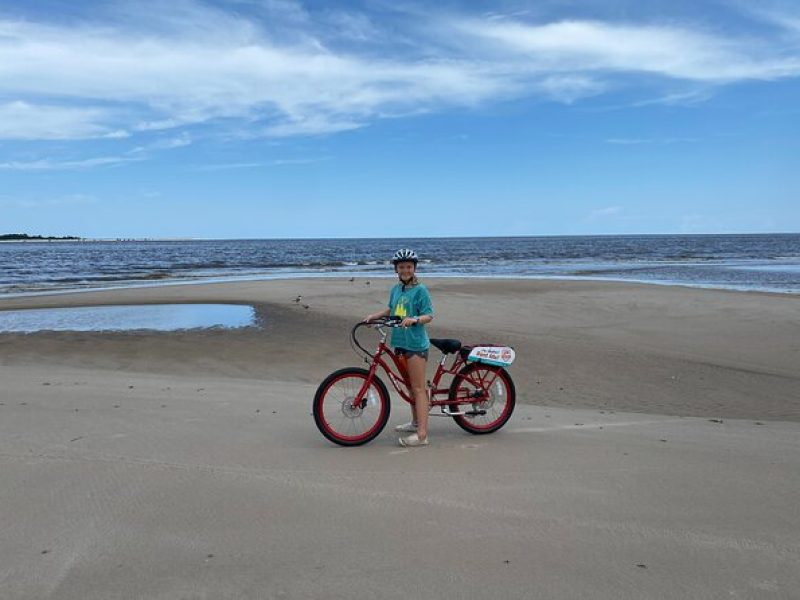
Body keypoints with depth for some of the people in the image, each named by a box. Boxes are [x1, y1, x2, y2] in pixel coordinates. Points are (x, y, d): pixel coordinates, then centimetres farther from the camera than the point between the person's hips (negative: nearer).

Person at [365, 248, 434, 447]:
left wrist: (414, 319, -30)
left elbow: (429, 315, -13)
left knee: (418, 388, -7)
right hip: (400, 341, 7)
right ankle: (415, 422, 34)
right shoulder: (396, 289, 10)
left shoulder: (420, 290, -9)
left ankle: (422, 434, -6)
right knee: (410, 385, 19)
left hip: (415, 343, -7)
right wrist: (374, 315, 12)